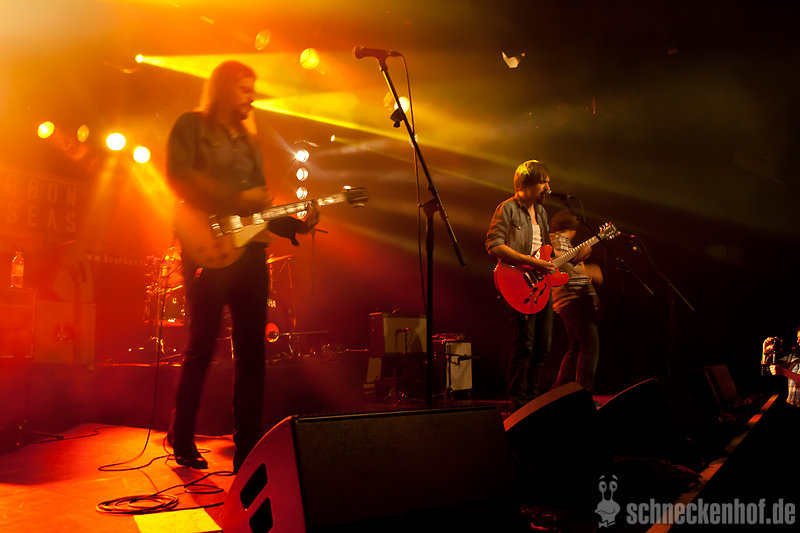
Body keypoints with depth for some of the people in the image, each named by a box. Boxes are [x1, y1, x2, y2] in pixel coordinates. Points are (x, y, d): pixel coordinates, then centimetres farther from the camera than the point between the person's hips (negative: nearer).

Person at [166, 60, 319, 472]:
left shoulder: (248, 140, 24)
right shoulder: (191, 126, 6)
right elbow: (178, 175, -10)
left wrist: (294, 223, 5)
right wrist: (236, 199, -14)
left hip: (249, 248, 6)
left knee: (251, 350, 1)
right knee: (201, 345, -3)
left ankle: (248, 448, 7)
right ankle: (182, 441, 14)